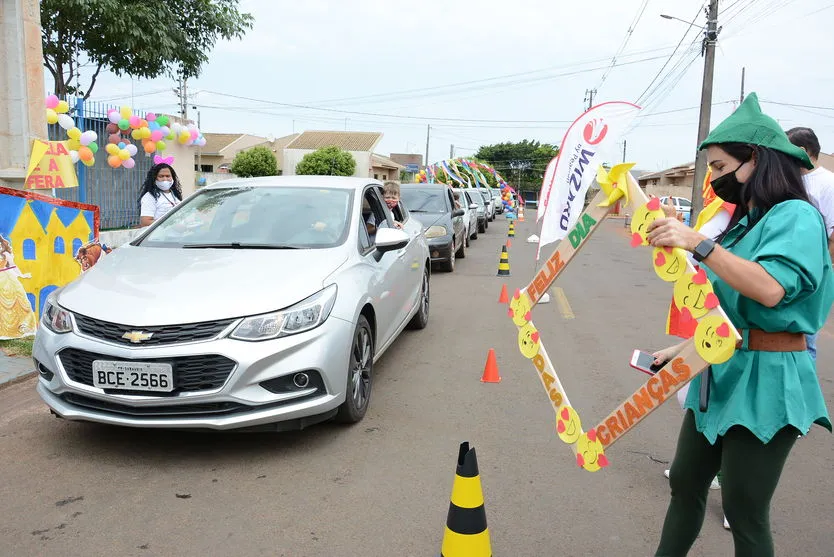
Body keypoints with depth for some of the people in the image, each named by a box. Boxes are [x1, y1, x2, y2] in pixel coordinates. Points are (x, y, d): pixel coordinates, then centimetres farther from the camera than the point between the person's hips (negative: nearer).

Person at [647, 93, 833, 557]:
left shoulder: (797, 217, -14)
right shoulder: (746, 224, 14)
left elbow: (770, 290, -32)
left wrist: (698, 243, -34)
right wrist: (681, 350, 12)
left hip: (764, 383, -9)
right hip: (721, 375, 9)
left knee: (744, 510, 3)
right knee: (685, 483, 17)